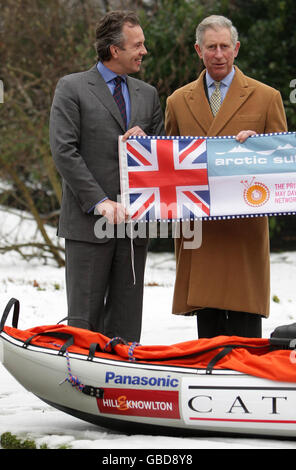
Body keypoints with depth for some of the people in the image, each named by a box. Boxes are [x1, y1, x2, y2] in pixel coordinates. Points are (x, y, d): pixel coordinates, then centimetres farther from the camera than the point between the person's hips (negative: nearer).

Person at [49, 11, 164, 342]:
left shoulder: (147, 94, 17)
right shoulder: (72, 88, 0)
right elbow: (63, 151, -8)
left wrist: (144, 140, -3)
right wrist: (100, 201, -16)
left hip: (134, 222, 5)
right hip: (89, 223, -5)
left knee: (126, 324, 6)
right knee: (84, 320, -3)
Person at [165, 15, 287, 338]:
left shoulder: (266, 98, 7)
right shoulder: (178, 101, 16)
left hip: (244, 227, -3)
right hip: (197, 227, 3)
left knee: (243, 328, -6)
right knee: (207, 324, 4)